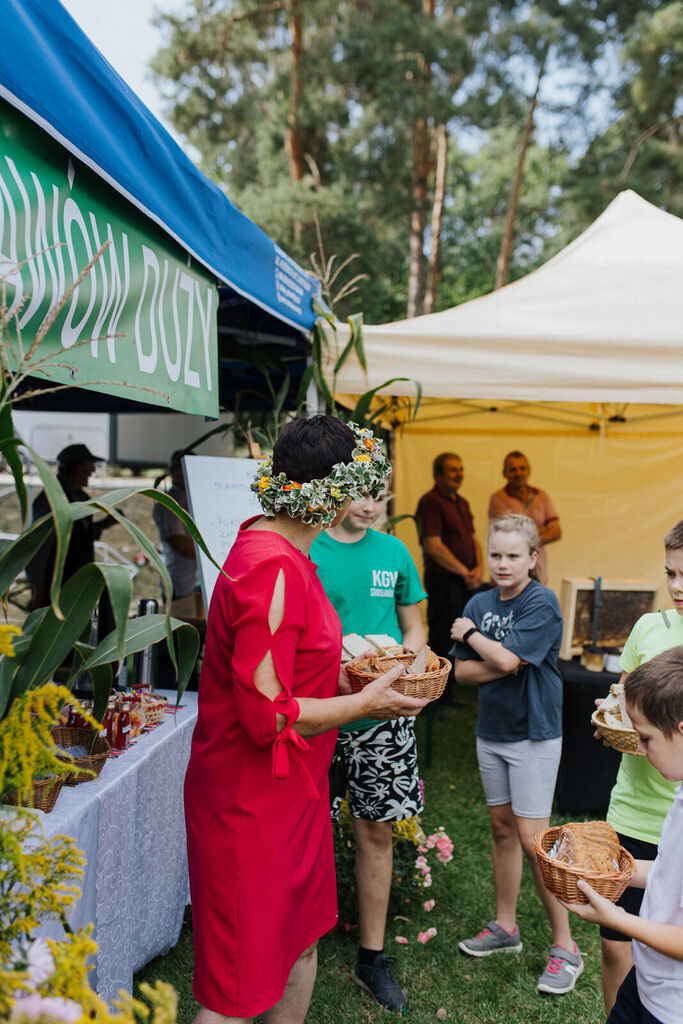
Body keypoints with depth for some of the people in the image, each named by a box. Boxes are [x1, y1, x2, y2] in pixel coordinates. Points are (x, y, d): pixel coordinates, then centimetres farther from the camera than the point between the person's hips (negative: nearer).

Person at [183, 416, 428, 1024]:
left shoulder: (272, 550, 5)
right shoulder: (274, 569, -27)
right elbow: (268, 716, -26)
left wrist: (343, 676, 8)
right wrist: (364, 703, -15)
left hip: (291, 792, 10)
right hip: (252, 805, -10)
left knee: (300, 940, 25)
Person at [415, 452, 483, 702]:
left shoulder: (461, 503, 18)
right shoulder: (430, 501, -10)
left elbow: (473, 539, 20)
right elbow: (433, 546, -17)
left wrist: (478, 568, 1)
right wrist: (464, 572, -12)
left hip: (466, 581, 8)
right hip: (443, 580, -8)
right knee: (442, 641, -4)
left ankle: (449, 694, 24)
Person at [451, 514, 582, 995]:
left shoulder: (542, 603, -14)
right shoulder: (479, 603, 3)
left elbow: (506, 658, -22)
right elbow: (463, 669, 0)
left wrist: (469, 634, -7)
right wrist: (505, 665, -15)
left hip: (534, 733, -6)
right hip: (491, 730, 6)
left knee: (532, 838, -4)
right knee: (502, 827, 15)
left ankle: (565, 946, 12)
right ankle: (505, 926, 31)